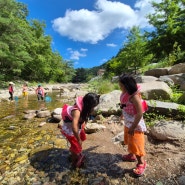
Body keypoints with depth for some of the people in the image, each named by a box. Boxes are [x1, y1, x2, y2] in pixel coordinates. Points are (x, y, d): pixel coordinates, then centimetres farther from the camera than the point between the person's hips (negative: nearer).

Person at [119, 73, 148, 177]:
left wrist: (133, 127, -21)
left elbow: (140, 113, -27)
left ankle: (141, 163, 28)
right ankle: (131, 155, 48)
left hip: (136, 124, -9)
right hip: (127, 123, 9)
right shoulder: (125, 93, -3)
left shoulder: (134, 96, -29)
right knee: (129, 140, 25)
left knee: (136, 143, 5)